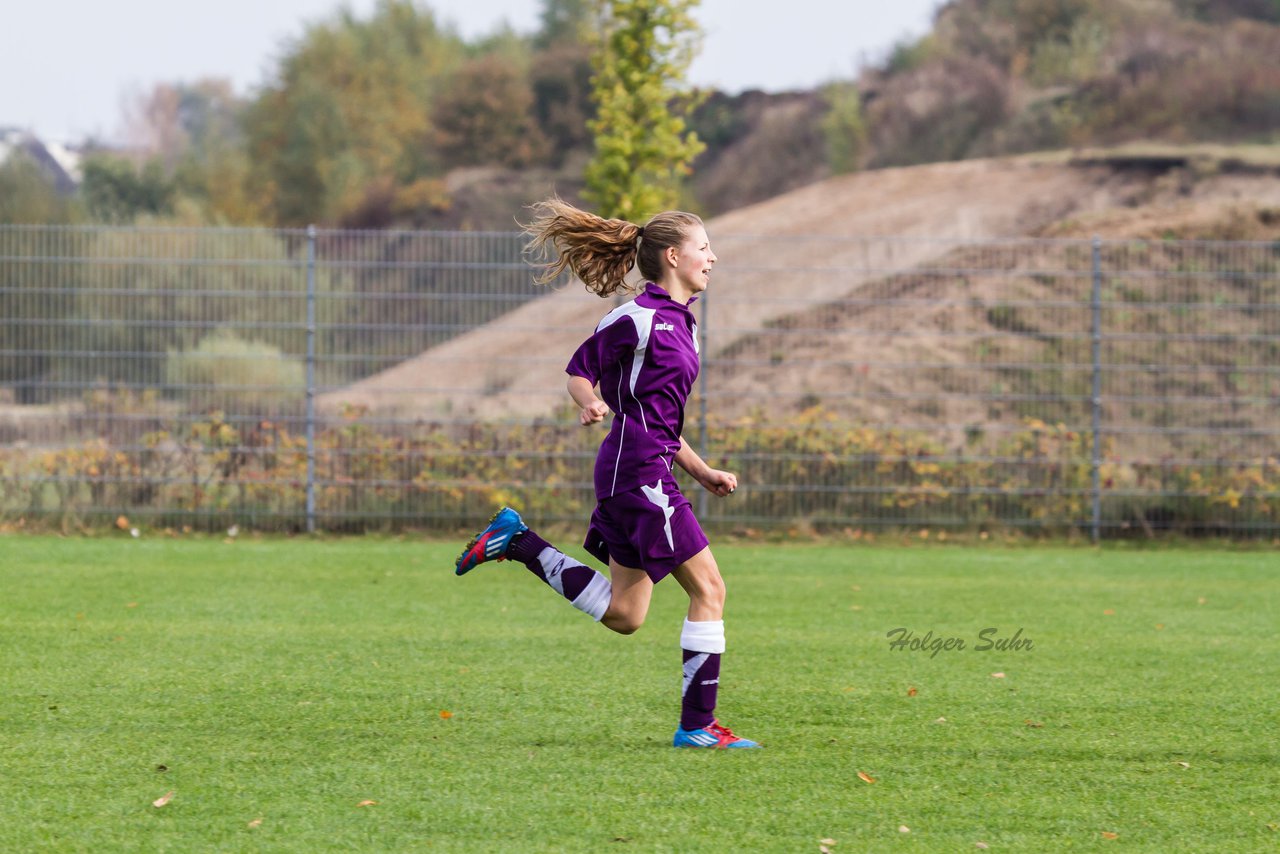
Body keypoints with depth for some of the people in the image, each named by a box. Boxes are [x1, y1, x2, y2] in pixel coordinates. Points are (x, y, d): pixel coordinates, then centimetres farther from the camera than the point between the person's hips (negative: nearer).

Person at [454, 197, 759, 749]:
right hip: (636, 471, -10)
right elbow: (580, 371, -6)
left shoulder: (680, 323, 18)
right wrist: (591, 404, -27)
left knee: (623, 616, 11)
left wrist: (702, 473, 20)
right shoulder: (639, 318, -10)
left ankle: (519, 543, 18)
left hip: (648, 471, 10)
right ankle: (697, 724, -4)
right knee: (708, 589, -8)